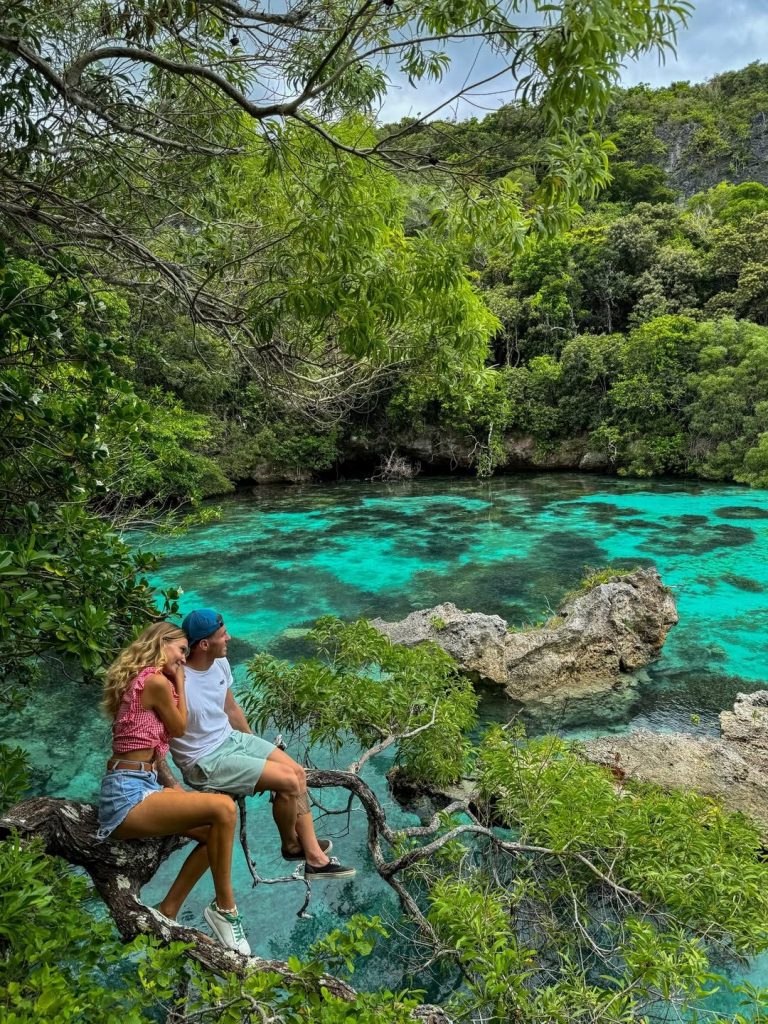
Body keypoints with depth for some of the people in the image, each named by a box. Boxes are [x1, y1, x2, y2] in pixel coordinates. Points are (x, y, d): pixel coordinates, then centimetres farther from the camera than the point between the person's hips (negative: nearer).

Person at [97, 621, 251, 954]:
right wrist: (179, 683, 4)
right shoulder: (156, 680, -13)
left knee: (216, 830, 3)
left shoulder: (139, 678, 17)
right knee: (223, 808, -23)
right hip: (128, 794, -10)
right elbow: (179, 729, 0)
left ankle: (166, 914, 10)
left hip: (140, 786, 10)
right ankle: (224, 907, -7)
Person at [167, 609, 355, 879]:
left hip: (232, 738, 9)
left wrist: (256, 747, 17)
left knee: (298, 772, 1)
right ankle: (291, 845, 16)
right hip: (206, 762, -8)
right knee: (289, 782, -14)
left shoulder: (219, 663, -3)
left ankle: (314, 856, 8)